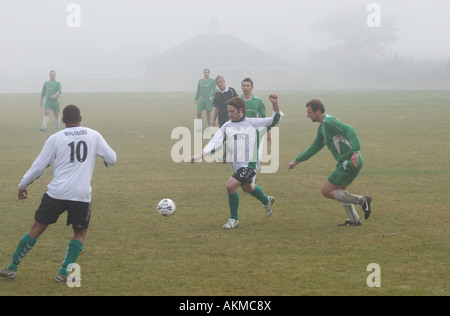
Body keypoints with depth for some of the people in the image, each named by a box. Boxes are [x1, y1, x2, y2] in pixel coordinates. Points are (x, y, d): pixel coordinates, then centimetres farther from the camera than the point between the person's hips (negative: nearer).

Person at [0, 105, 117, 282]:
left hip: (56, 193, 0)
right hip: (82, 195, 0)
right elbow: (112, 159, 10)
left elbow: (39, 165, 3)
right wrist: (107, 162, 34)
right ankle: (64, 272, 5)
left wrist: (23, 185, 16)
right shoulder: (94, 136, 5)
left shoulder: (56, 138, 2)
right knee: (80, 233, 18)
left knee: (37, 228, 11)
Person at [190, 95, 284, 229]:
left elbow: (274, 120, -1)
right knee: (247, 187, 26)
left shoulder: (252, 123, -4)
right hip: (237, 164, 6)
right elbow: (215, 142, 1)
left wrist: (275, 104, -18)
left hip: (250, 163, -6)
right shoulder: (226, 126, 6)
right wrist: (199, 156, -12)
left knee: (230, 186, -18)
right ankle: (267, 201, 57)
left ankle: (234, 219, 0)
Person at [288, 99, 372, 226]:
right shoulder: (322, 128, 18)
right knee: (340, 190, 27)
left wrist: (355, 151, -39)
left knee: (326, 191, -4)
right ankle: (353, 220, 32)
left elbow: (350, 130, -28)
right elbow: (315, 147, 29)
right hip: (347, 162, 10)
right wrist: (296, 161, 29)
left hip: (350, 162, -10)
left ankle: (361, 200, -6)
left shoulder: (329, 122, -15)